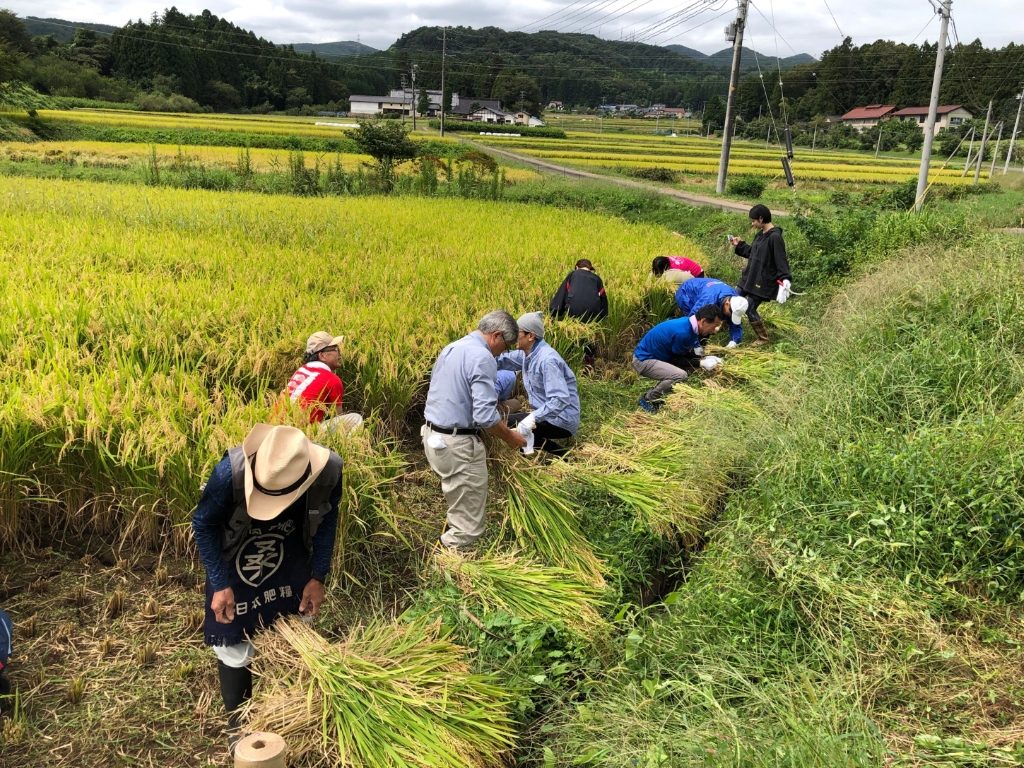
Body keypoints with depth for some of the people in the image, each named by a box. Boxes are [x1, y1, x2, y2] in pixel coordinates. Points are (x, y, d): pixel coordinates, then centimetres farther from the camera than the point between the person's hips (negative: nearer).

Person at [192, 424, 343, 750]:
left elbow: (327, 521, -8)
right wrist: (220, 585, -18)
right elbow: (203, 524, -18)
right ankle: (237, 718, 29)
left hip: (290, 559, 2)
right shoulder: (231, 472, -39)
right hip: (234, 562, -2)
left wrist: (318, 577, -7)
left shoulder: (329, 471, -31)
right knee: (233, 641, 4)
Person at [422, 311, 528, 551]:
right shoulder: (482, 358, -17)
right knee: (468, 525, 0)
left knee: (458, 506, 22)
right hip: (457, 444, -10)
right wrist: (511, 438, -6)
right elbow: (485, 416, -23)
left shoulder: (451, 348, 13)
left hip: (432, 435, 10)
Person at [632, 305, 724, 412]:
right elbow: (676, 359, -15)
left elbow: (688, 353, 10)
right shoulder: (682, 332, -29)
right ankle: (648, 399, -5)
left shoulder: (689, 323, -1)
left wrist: (705, 359, -4)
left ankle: (655, 391, 15)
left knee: (690, 366, 10)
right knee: (681, 375, -25)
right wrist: (701, 363, -14)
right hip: (643, 360, -10)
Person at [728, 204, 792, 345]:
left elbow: (781, 261, -24)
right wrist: (739, 246, 20)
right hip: (749, 278, 9)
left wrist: (785, 280, -33)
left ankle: (763, 338, 12)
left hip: (762, 282, -9)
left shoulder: (775, 237, -21)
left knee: (750, 309, -5)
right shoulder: (760, 234, 8)